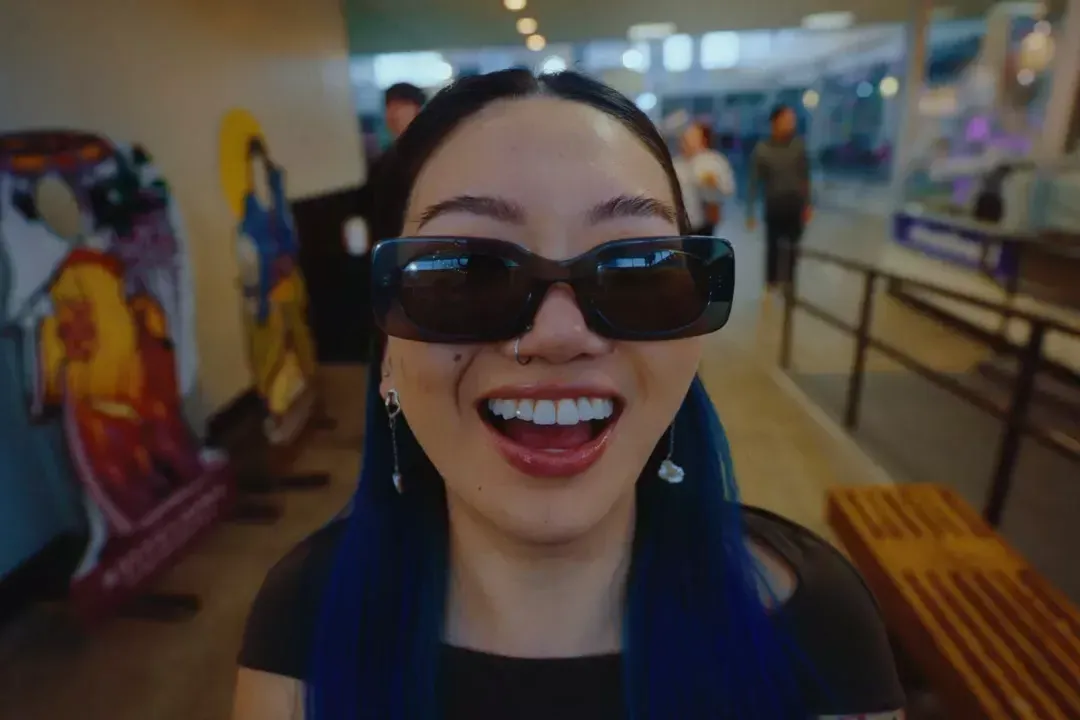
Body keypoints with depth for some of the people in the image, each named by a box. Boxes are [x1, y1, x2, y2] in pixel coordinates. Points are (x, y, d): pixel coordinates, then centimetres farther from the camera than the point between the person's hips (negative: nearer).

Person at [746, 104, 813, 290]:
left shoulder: (798, 146, -3)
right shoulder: (762, 149, -11)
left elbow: (805, 177, 5)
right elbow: (754, 182, -8)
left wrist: (807, 204, 7)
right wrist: (750, 212, -9)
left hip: (795, 207, 2)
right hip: (774, 207, -2)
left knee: (793, 248, 8)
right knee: (773, 246, 9)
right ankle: (771, 282, 26)